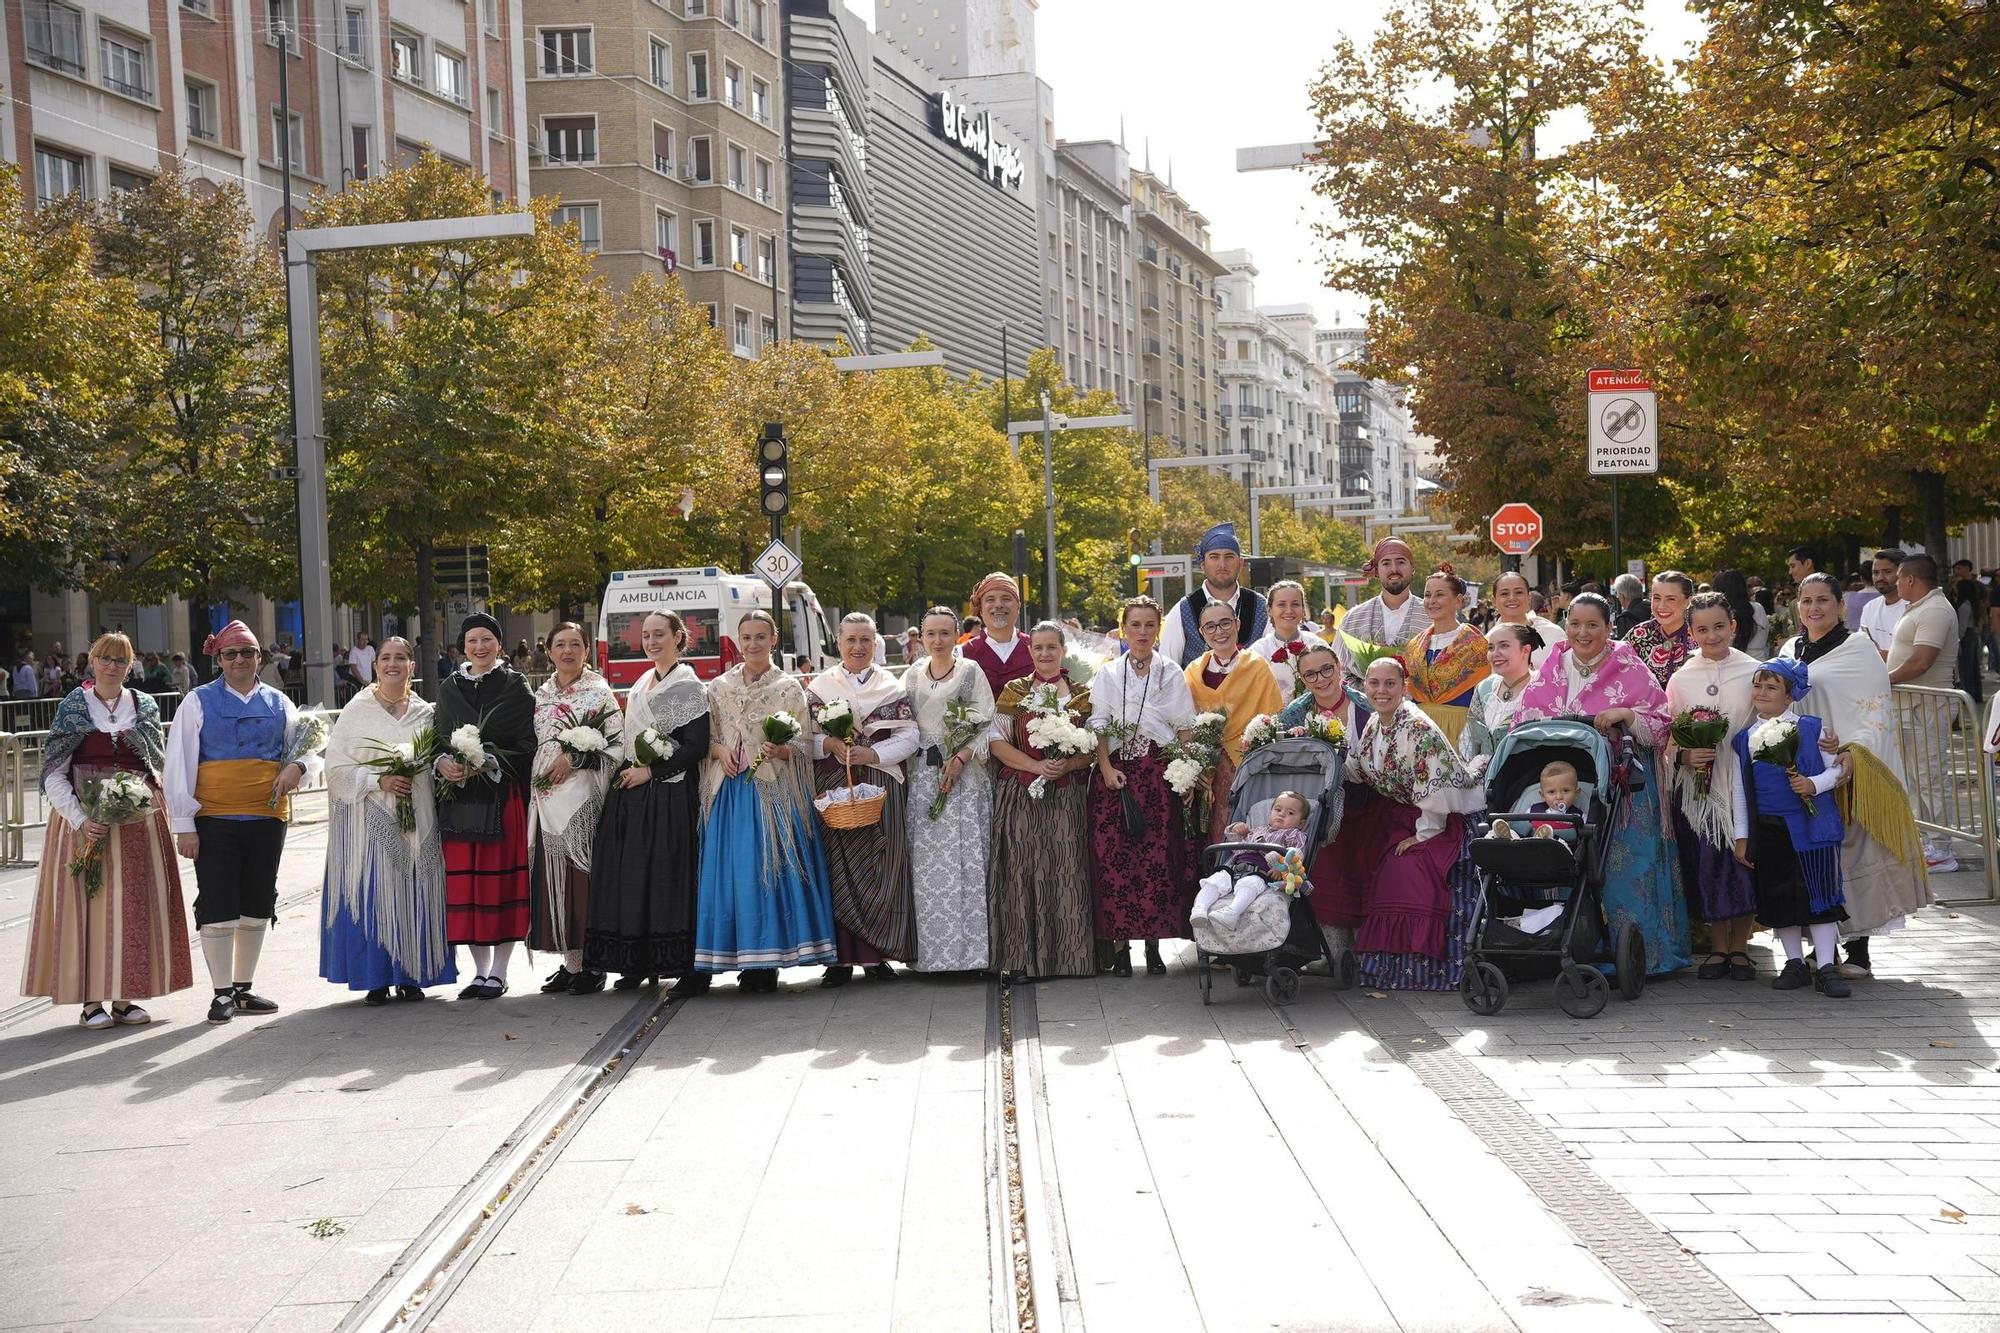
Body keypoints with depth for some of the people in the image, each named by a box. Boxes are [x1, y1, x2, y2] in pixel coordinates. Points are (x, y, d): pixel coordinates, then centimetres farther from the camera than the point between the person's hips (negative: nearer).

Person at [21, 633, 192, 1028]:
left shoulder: (145, 707, 10)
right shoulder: (72, 707, 3)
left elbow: (161, 764, 10)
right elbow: (53, 775, -2)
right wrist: (80, 819, -14)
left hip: (138, 818, 2)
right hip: (83, 819, -2)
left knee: (134, 905, 2)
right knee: (86, 903, -4)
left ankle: (123, 997, 9)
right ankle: (90, 1000, 1)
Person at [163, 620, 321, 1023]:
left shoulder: (278, 704, 11)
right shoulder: (198, 703, 1)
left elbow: (309, 750, 15)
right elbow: (179, 764, -2)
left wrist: (297, 768, -10)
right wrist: (183, 824, -8)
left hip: (268, 816, 4)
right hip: (215, 819, -4)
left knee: (257, 904, 9)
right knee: (218, 905, -4)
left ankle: (244, 988, 21)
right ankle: (222, 993, 4)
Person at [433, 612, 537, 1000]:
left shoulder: (515, 688, 1)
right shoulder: (448, 689, 13)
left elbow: (527, 745, -5)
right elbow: (436, 740, 15)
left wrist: (488, 763, -17)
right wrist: (443, 764, -6)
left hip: (502, 797, -4)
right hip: (459, 797, 4)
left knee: (502, 879, -3)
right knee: (464, 884, 3)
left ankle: (498, 973, 4)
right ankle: (480, 970, 13)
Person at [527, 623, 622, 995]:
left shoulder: (599, 691, 1)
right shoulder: (541, 695, 15)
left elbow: (617, 744, -5)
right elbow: (533, 744, 18)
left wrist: (575, 758, -13)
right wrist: (539, 775, 3)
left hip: (584, 796, -5)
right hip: (547, 796, 5)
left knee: (584, 877, -7)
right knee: (554, 878, 4)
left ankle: (593, 965, -2)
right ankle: (569, 963, 10)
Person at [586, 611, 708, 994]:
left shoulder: (688, 686, -5)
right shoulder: (641, 684, 18)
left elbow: (696, 747, -12)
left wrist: (649, 771, -13)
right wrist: (624, 772, 9)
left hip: (670, 795, -8)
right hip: (631, 793, 8)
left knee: (669, 875, -8)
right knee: (631, 876, 5)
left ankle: (691, 968, -3)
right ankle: (639, 962, 12)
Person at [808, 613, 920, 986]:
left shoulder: (893, 687, 8)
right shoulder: (820, 686, 9)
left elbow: (908, 737, 0)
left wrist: (872, 753, -13)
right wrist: (830, 744, -14)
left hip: (880, 787, 0)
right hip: (832, 786, 0)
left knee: (880, 868, 0)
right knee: (837, 868, -3)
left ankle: (876, 954, 8)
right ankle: (841, 956, 2)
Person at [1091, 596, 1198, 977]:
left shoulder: (1172, 673, 9)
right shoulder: (1108, 674, 11)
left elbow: (1184, 727, 6)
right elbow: (1098, 725, 6)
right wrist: (1106, 768, -7)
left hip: (1160, 772, -1)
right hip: (1116, 772, 1)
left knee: (1159, 857, -6)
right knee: (1114, 856, -6)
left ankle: (1154, 944, 2)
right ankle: (1119, 945, 0)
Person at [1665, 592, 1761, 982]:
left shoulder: (1754, 673, 0)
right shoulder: (1680, 679, 5)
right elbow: (1667, 738, 7)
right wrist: (1685, 755, -12)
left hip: (1743, 783, -1)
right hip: (1697, 787, 1)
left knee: (1743, 863, 0)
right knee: (1706, 865, 3)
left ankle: (1739, 947, 14)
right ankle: (1718, 947, 16)